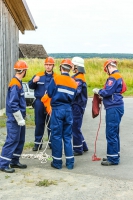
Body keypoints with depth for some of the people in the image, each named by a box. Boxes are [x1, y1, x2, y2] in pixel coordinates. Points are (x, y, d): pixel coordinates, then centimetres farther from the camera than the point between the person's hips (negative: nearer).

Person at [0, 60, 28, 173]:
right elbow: (13, 104, -23)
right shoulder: (15, 84, -20)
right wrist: (20, 119, -19)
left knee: (20, 140, 15)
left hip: (19, 118, 10)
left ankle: (14, 162, 25)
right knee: (12, 141, -5)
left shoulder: (18, 83, 11)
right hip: (14, 119, -10)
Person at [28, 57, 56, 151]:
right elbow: (30, 86, 4)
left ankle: (52, 142, 20)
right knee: (39, 123, 7)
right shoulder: (38, 75, 6)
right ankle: (38, 143, 16)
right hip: (39, 102, 1)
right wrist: (34, 81, -17)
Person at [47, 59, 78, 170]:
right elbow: (73, 98, 8)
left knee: (57, 136, 4)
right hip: (68, 110, 4)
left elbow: (50, 94, -4)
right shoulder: (73, 82, 4)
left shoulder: (56, 79, -8)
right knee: (67, 137, 10)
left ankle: (57, 162, 10)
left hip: (57, 109, -4)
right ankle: (70, 163, 12)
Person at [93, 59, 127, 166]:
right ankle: (115, 155, 24)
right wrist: (103, 96, 16)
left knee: (111, 133, -6)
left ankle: (113, 158, -1)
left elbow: (107, 92, -19)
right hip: (117, 106, 10)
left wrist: (99, 91, -2)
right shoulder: (119, 76, 18)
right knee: (114, 133, 16)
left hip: (113, 108, -10)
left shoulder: (113, 77, -14)